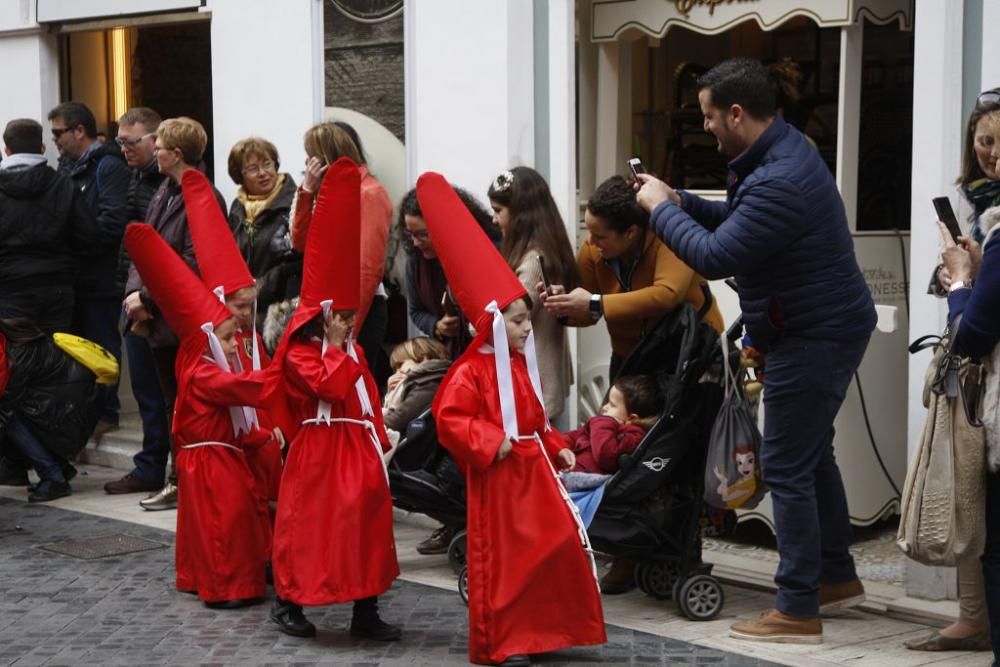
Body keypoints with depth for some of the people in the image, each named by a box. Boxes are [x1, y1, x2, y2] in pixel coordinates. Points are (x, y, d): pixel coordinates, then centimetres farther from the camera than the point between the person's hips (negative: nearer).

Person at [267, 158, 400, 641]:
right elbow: (331, 385, -24)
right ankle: (288, 601, 13)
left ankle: (366, 611, 9)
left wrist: (378, 440, 14)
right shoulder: (299, 353, -10)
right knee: (308, 522, -2)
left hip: (357, 446, 7)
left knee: (365, 520, 5)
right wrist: (336, 345, -15)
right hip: (317, 449, -7)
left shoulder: (353, 353, 15)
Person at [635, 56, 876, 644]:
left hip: (814, 337, -11)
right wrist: (678, 200, 7)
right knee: (813, 454, 21)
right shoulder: (783, 149, 6)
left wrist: (661, 210, -13)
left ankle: (798, 611, 1)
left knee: (787, 469, -5)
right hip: (825, 326, 11)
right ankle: (838, 576, 34)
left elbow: (713, 257, -28)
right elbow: (741, 219, 18)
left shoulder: (779, 182, -29)